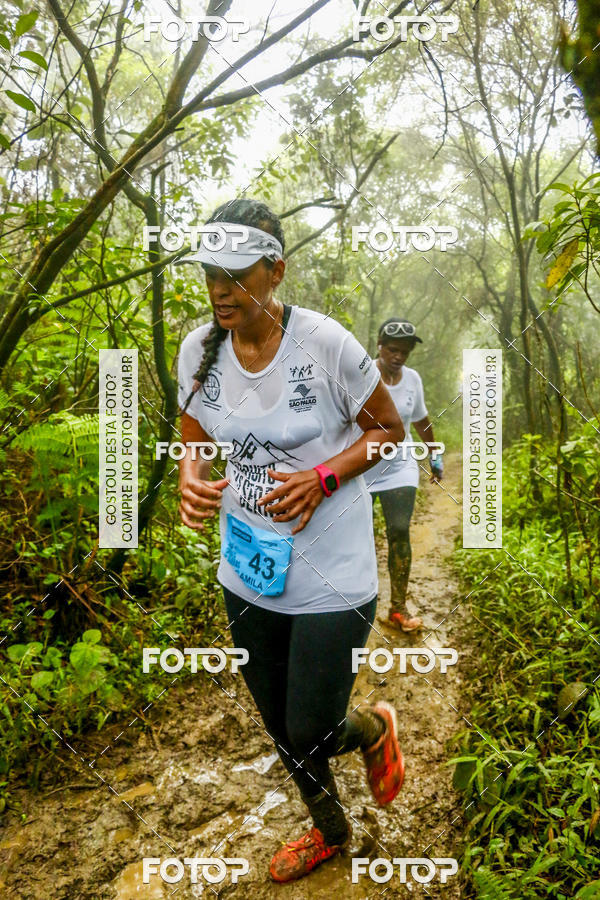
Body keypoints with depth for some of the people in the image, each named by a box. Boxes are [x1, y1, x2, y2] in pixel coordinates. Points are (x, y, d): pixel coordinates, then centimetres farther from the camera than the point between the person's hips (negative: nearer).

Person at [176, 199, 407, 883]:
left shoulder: (325, 341, -16)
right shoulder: (198, 348, -4)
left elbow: (388, 428, -5)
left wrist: (322, 477, -21)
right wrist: (192, 482, -14)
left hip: (332, 578, -5)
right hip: (248, 576, 5)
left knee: (312, 736, 3)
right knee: (283, 730, 22)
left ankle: (375, 729, 42)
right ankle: (330, 831, 53)